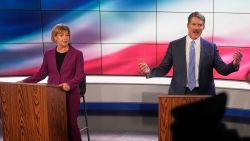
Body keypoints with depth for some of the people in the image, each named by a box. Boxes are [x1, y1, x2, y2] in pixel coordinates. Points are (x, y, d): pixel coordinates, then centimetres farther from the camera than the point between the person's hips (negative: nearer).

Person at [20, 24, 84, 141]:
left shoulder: (77, 54, -2)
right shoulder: (48, 54, 8)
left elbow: (80, 75, -8)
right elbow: (41, 73, 13)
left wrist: (69, 84, -27)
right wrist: (25, 81, 4)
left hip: (71, 94, -3)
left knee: (71, 123, -3)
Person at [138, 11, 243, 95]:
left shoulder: (211, 47, 2)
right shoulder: (174, 45, 2)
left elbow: (222, 70, -2)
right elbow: (163, 69, 1)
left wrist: (234, 64, -21)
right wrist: (149, 71, -17)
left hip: (203, 94, 1)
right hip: (179, 93, 0)